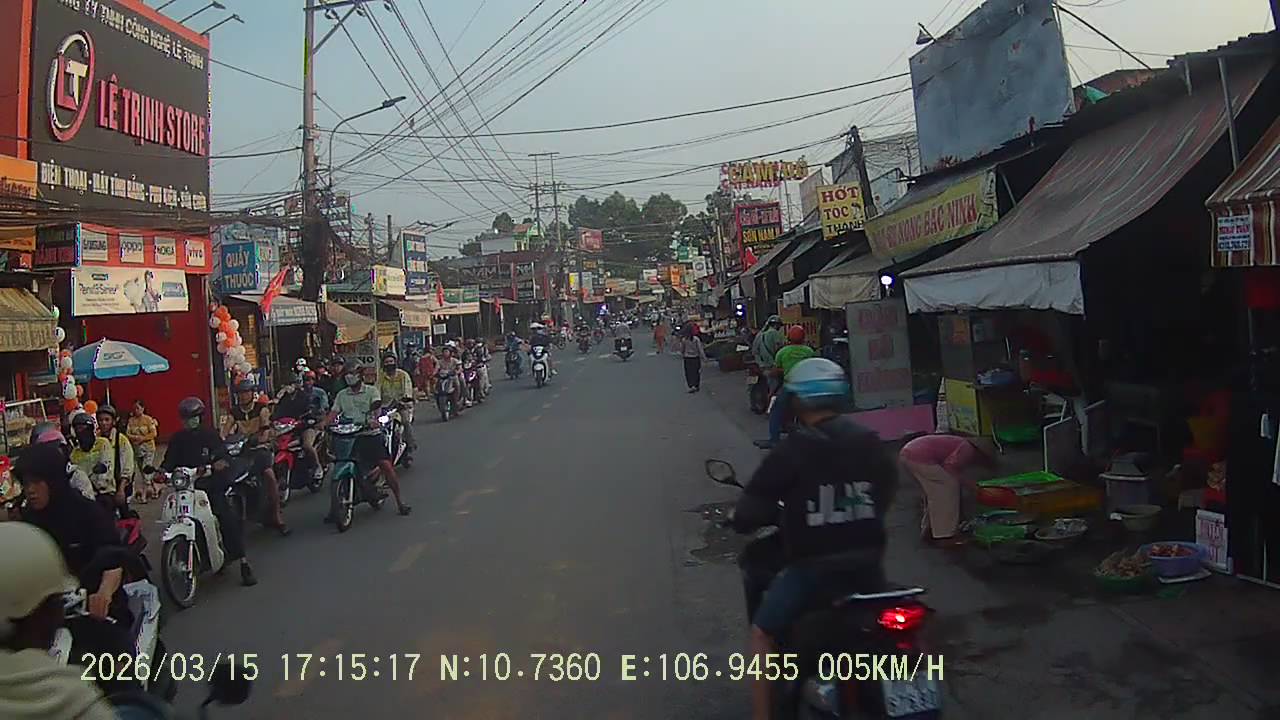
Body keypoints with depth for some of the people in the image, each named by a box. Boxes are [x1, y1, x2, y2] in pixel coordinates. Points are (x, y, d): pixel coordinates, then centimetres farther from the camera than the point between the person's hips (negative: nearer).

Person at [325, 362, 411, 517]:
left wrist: (374, 419, -33)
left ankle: (400, 502, -1)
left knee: (386, 465, -11)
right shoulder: (342, 395, 15)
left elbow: (376, 406, -12)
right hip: (350, 436, 3)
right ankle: (334, 507, 7)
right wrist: (324, 424, -15)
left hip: (371, 434, -3)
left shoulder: (371, 390, 5)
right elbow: (334, 412, 6)